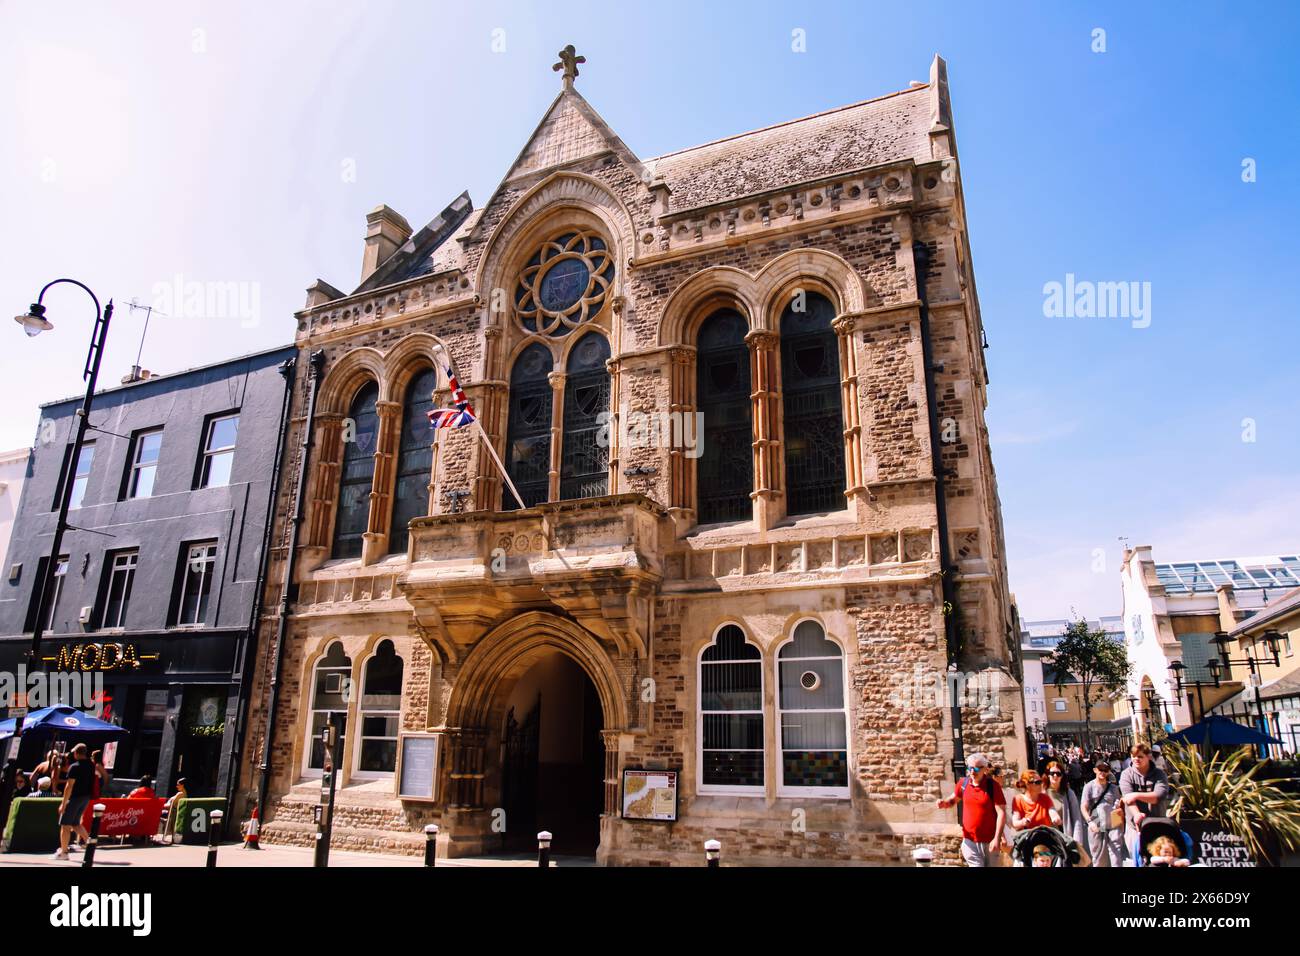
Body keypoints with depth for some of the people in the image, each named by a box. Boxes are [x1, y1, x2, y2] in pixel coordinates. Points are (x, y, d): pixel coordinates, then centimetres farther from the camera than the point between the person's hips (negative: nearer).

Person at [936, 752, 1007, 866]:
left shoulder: (992, 785, -11)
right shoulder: (964, 783, 1)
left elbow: (1001, 813, -13)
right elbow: (953, 799, 17)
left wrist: (997, 839, -18)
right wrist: (944, 803, -7)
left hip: (989, 841, -2)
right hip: (970, 840, 2)